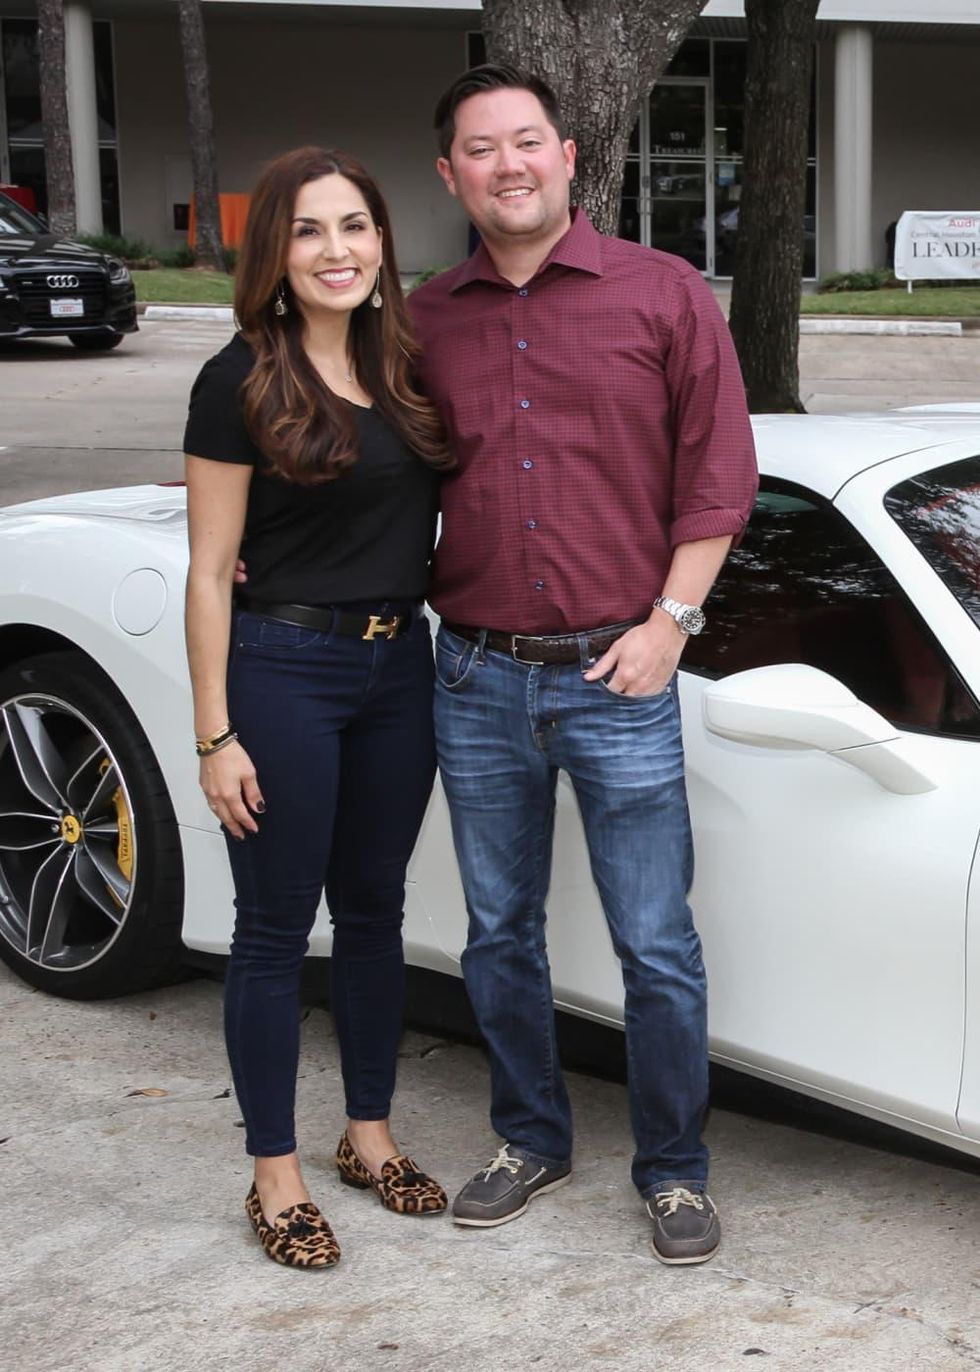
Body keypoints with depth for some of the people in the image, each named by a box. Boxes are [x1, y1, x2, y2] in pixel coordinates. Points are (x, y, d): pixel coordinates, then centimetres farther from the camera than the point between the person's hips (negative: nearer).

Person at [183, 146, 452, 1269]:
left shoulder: (407, 369, 6)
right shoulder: (241, 383, -10)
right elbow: (210, 571, -9)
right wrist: (215, 735, -12)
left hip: (399, 668, 6)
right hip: (284, 670, -6)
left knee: (374, 911, 16)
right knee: (276, 928, 4)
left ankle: (369, 1137, 31)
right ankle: (276, 1179, 15)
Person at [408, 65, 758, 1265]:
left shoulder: (663, 296, 0)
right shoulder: (423, 323, 7)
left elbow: (718, 471, -1)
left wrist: (670, 620, -9)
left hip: (618, 677, -3)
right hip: (476, 679, 3)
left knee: (656, 946, 2)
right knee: (499, 934, 14)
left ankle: (674, 1169, 19)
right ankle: (531, 1141, 32)